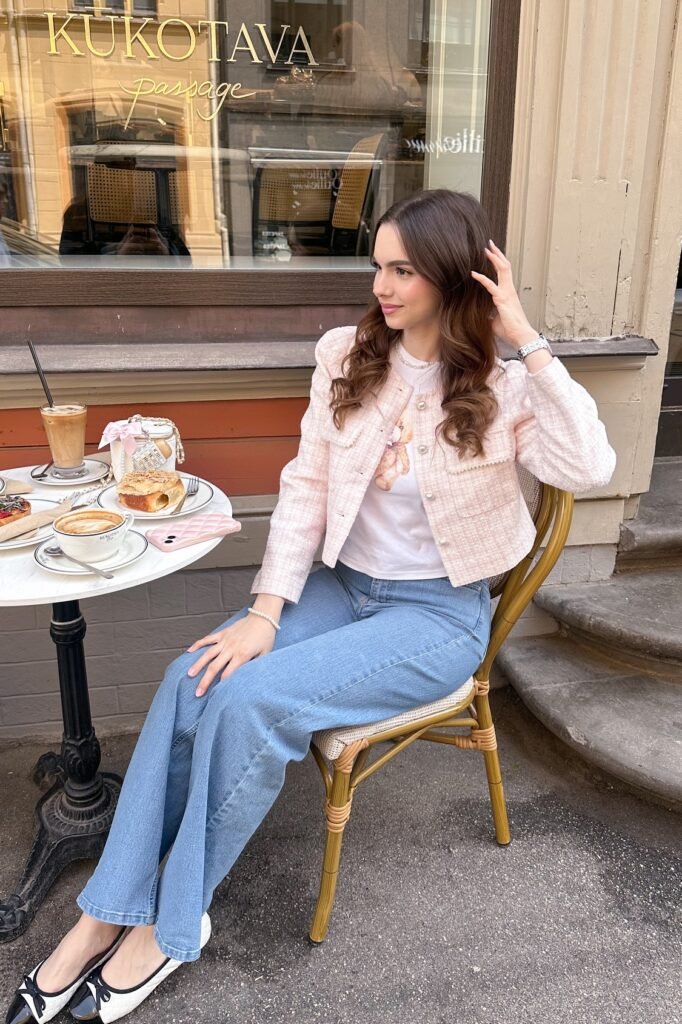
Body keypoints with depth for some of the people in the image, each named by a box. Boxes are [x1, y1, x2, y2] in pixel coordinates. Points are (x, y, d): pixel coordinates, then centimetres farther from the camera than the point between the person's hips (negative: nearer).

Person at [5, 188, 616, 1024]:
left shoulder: (502, 387, -9)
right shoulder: (347, 356, 1)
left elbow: (590, 469, -27)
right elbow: (305, 486, -1)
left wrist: (528, 342, -25)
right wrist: (265, 611, -10)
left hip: (438, 615, -4)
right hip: (340, 586, 5)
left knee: (254, 699, -25)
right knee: (191, 678, -19)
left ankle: (172, 924, -1)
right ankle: (106, 915, -3)